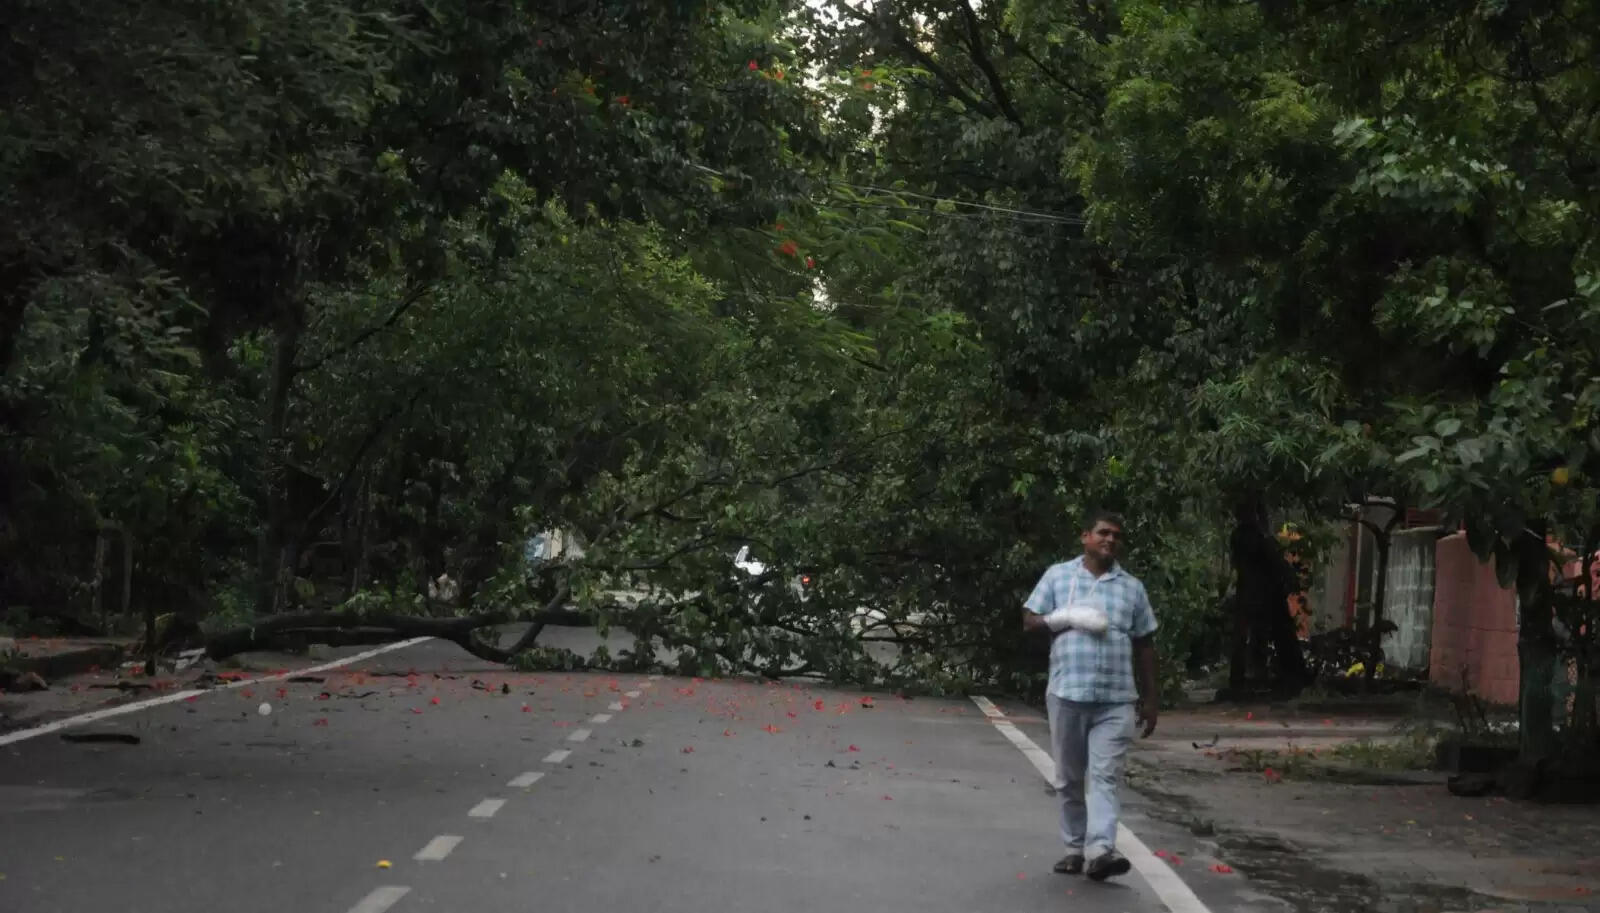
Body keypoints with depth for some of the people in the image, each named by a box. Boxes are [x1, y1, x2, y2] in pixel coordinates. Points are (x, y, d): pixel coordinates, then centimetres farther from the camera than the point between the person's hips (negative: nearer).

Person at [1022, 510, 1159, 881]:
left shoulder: (1132, 587, 10)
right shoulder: (1058, 575, 8)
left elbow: (1144, 646, 13)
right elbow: (1030, 620, 4)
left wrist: (1149, 699, 9)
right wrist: (1070, 617, -12)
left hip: (1117, 700, 0)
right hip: (1067, 693, 0)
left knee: (1105, 777, -10)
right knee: (1069, 778, 7)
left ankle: (1100, 851, -19)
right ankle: (1075, 848, 17)